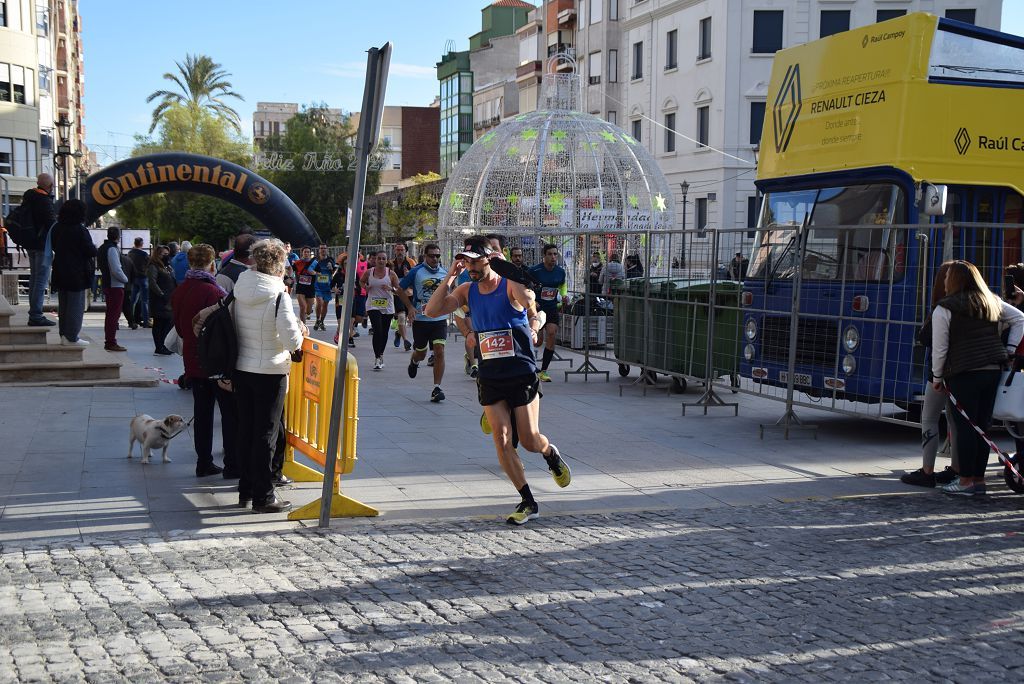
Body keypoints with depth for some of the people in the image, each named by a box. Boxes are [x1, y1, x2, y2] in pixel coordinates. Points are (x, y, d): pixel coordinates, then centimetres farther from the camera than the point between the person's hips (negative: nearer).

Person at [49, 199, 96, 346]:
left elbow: (53, 247, 16)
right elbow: (90, 251, -15)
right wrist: (94, 248, 6)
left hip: (60, 272, 7)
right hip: (77, 273, -7)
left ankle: (63, 334, 19)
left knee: (63, 305, 15)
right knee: (76, 305, -2)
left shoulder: (57, 229, 5)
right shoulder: (80, 230, -16)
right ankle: (72, 337, -3)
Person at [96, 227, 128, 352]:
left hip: (107, 284, 10)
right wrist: (125, 279, -7)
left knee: (110, 314, 16)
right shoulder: (112, 249, -17)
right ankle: (111, 343, -5)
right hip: (115, 285, -10)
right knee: (114, 314, -6)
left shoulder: (102, 248, 13)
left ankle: (108, 341, 23)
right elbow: (116, 270, -23)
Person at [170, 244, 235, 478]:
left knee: (202, 412, 13)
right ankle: (233, 464, 4)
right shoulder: (213, 292, -19)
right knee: (230, 413, 2)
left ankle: (204, 463, 15)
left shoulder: (179, 292, 5)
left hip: (192, 360, 7)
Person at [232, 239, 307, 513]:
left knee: (245, 429, 15)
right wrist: (300, 331, 1)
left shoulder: (240, 292, 1)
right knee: (266, 434, 1)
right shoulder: (278, 296, -18)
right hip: (270, 372, -6)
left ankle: (245, 490, 25)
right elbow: (292, 341, -21)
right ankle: (263, 496, 7)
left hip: (241, 369, 6)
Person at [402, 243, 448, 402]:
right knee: (421, 353, 14)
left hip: (440, 319, 1)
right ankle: (414, 362, 53)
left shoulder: (445, 272, 4)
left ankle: (437, 388, -9)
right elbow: (400, 288, 1)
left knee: (439, 352, -13)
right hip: (420, 319, -1)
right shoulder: (416, 272, -5)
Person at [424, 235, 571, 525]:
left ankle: (551, 454, 38)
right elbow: (431, 311, -2)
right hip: (490, 378, 4)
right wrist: (450, 276, -9)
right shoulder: (467, 291, 5)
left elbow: (528, 300, -35)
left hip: (522, 375, -4)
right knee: (501, 440, -6)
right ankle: (528, 502, 3)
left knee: (530, 440, 1)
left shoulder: (510, 285, -11)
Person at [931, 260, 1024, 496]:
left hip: (963, 375, -6)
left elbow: (939, 348, -7)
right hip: (993, 371, 6)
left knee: (965, 427, -2)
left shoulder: (944, 310, -7)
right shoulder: (992, 303, 12)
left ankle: (966, 481, 0)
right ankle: (979, 479, 16)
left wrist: (937, 377, 5)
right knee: (983, 425, 10)